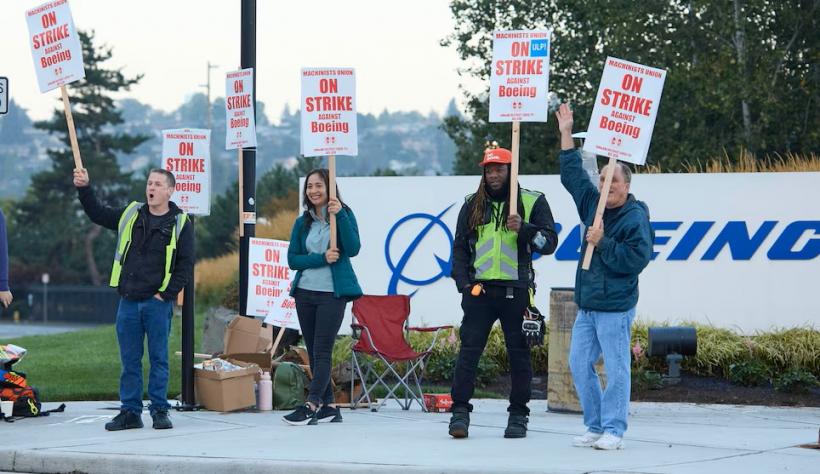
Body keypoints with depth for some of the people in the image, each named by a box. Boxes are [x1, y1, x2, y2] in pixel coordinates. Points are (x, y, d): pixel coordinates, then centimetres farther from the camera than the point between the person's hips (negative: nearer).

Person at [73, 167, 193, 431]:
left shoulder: (179, 223, -2)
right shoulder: (131, 215, 10)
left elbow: (186, 265, -3)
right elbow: (97, 214, 17)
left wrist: (166, 294, -9)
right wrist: (84, 189, 3)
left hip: (158, 303, -4)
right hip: (128, 301, 4)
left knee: (158, 359, 2)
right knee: (129, 360, 6)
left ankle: (160, 411, 9)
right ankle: (130, 412, 12)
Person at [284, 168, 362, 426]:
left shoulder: (344, 214, -1)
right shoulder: (302, 222, 10)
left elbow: (353, 248, -14)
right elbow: (292, 259, 4)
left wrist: (340, 215, -21)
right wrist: (321, 259, -12)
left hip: (332, 293, -5)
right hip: (305, 293, 5)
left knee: (322, 351, -12)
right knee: (313, 353, 7)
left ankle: (311, 406, -19)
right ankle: (328, 406, 13)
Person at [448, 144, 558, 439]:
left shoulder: (533, 202, 4)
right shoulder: (473, 205, 13)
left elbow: (550, 242, -1)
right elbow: (460, 246, 16)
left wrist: (524, 228, -18)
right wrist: (464, 282, 4)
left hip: (516, 291, -2)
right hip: (479, 290, 2)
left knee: (519, 354, 3)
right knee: (469, 351, -4)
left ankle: (518, 415, 10)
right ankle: (460, 412, -2)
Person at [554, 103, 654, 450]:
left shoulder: (635, 217, -10)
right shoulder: (593, 204, 12)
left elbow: (637, 259, -17)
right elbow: (572, 175, 21)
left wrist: (603, 242, -17)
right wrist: (566, 135, 18)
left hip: (615, 307, -8)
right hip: (587, 304, 8)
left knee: (616, 369, -6)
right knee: (579, 365, 8)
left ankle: (614, 431, -3)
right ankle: (596, 427, 15)